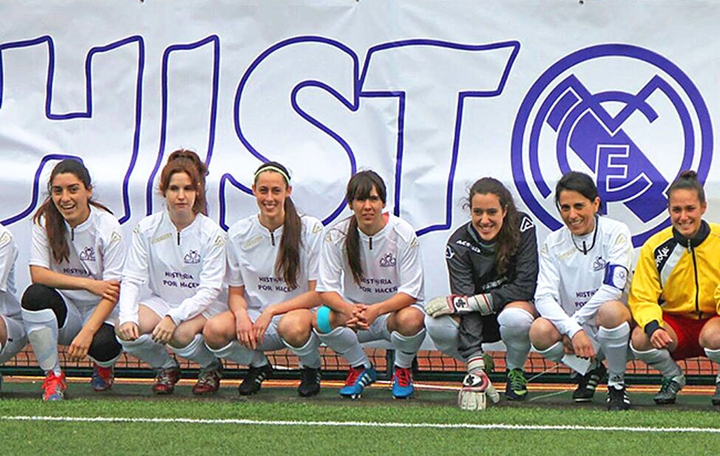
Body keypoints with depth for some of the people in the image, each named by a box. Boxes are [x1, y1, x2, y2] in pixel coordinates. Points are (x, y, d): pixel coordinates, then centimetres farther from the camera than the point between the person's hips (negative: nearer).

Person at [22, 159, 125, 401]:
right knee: (34, 295, -30)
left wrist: (87, 332, -31)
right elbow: (37, 274, -15)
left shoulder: (108, 227, -14)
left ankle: (103, 366, 9)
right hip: (64, 310, 2)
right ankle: (53, 376, -14)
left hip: (100, 311, -2)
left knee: (104, 344, -34)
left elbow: (112, 291, -18)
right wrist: (88, 284, -24)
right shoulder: (45, 221, -7)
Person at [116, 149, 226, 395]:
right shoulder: (147, 228, -4)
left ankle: (212, 367, 1)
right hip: (161, 301, 3)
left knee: (180, 334, -36)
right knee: (126, 331, -28)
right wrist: (127, 317, -26)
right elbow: (131, 279, -7)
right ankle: (166, 367, 5)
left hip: (203, 308, -3)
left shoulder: (211, 233, -10)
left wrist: (173, 317, -30)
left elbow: (209, 290, -15)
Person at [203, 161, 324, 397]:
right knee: (214, 331, -28)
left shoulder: (311, 229, -6)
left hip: (299, 312, -3)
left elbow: (319, 294, -8)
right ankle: (258, 365, 6)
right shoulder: (238, 233, 3)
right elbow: (236, 293, 7)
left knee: (293, 326, -40)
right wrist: (241, 314, -17)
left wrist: (271, 311, -18)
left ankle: (311, 368, -2)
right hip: (255, 316, 3)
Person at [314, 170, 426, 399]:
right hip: (354, 309, 2)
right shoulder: (337, 235, -9)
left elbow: (410, 292, -17)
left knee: (411, 319, -37)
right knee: (322, 318, -29)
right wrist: (349, 310, -35)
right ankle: (361, 368, 0)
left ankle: (403, 370, -2)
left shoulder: (403, 233, -15)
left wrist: (375, 310, -36)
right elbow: (326, 289, -11)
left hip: (394, 309, -2)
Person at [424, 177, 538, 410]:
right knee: (437, 325, -29)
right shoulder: (459, 244, -18)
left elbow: (525, 287, -22)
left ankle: (516, 371, -5)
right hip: (480, 321, 2)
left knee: (515, 318, -38)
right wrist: (475, 370, -38)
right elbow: (465, 304, -27)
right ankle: (477, 370, 1)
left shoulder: (522, 227, -18)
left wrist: (467, 303, -30)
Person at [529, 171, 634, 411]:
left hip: (615, 328, -3)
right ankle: (590, 370, 6)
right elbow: (544, 296, -9)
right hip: (573, 329, 4)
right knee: (540, 331, -28)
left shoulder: (615, 233, -6)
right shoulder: (553, 244, 2)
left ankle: (617, 383, -11)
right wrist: (573, 330, -25)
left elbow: (613, 287, -17)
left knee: (610, 310, -38)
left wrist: (577, 321, -15)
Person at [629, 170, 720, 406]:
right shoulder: (655, 247, -7)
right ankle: (673, 377, 6)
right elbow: (642, 298, -6)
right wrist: (652, 326, -28)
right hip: (675, 322, 2)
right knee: (641, 339, -29)